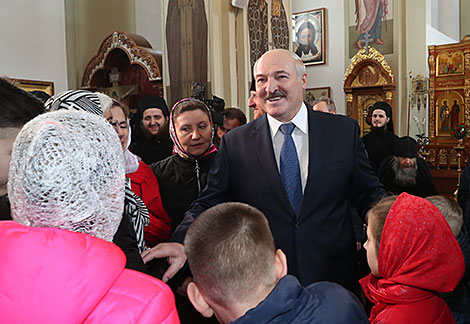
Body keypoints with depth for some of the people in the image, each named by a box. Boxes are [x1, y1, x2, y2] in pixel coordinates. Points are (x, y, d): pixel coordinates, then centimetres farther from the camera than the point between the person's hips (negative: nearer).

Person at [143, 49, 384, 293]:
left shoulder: (344, 131, -1)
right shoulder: (234, 143, -3)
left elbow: (369, 194, 2)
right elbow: (209, 204, -3)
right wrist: (182, 244, -21)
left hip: (335, 276, 1)